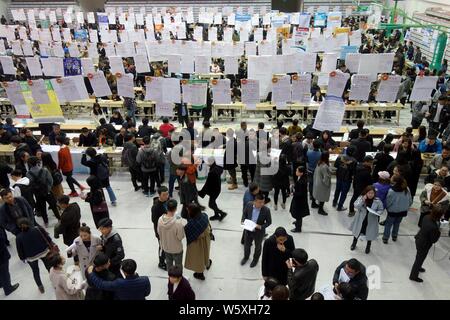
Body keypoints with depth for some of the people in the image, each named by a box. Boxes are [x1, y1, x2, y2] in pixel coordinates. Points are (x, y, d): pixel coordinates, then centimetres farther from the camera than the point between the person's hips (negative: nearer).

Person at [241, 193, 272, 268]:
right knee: (246, 245, 26)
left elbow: (269, 222, -14)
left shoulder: (266, 210, -28)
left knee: (257, 247, 24)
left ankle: (255, 259, 54)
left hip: (259, 232, -2)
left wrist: (261, 227, -27)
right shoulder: (248, 205, -21)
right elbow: (244, 213, 0)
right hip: (248, 230, 2)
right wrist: (243, 220, -15)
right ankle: (246, 257, 57)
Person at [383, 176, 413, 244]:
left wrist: (387, 208, 4)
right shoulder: (407, 190, -9)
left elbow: (388, 202, -15)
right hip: (403, 211, 5)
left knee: (388, 224, 11)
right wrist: (406, 207, 16)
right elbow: (410, 201, 2)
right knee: (397, 223, 24)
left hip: (393, 211, -5)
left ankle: (385, 238, 16)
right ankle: (394, 236, 37)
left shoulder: (392, 191, -25)